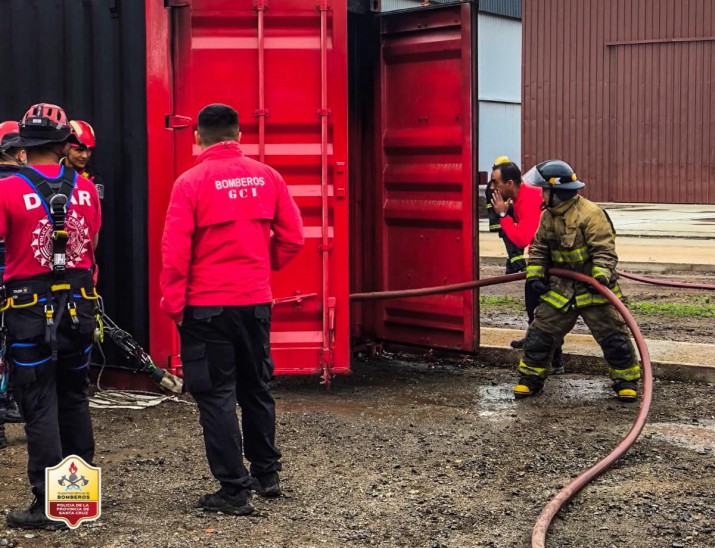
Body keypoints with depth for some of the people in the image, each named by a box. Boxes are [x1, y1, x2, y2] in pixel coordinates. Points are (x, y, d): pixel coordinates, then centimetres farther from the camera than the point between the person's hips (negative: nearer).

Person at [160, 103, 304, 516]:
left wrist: (173, 303, -3)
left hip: (207, 306, -4)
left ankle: (234, 490, 4)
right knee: (257, 388, 19)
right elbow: (292, 238, 3)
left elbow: (176, 250, -12)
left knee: (216, 395, 3)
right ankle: (266, 473, 31)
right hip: (257, 301, 5)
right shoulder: (267, 177, 1)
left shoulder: (191, 182, -10)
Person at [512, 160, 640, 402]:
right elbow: (539, 248, 13)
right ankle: (531, 378, 18)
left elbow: (604, 250, -21)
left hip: (593, 289, -6)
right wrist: (534, 274, 0)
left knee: (613, 335, -2)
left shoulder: (590, 213, -18)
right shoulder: (548, 216, 5)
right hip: (561, 289, 6)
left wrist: (601, 276, -33)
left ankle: (627, 380, 13)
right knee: (540, 332, 5)